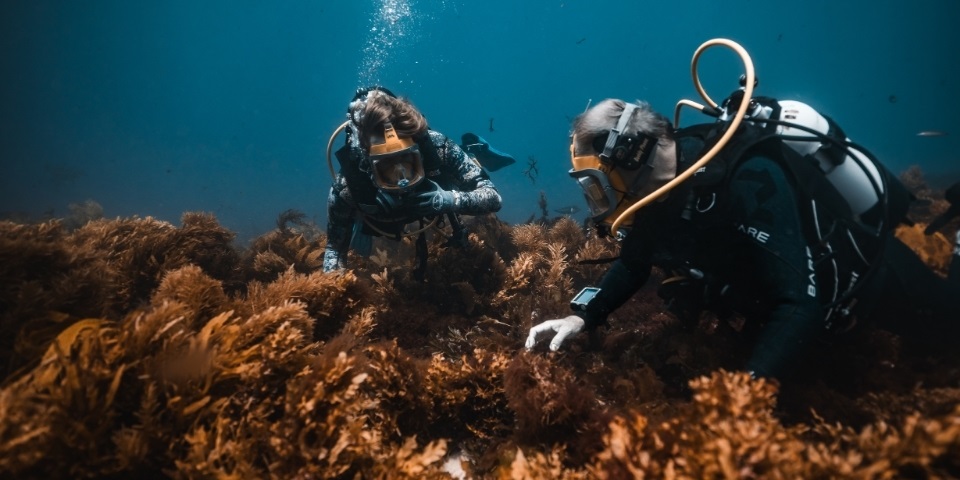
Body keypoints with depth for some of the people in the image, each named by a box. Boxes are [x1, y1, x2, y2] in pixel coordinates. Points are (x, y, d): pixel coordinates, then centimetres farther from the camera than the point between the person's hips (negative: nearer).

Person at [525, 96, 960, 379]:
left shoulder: (749, 179, -45)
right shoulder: (659, 183, -22)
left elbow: (800, 304, -47)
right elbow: (633, 265, -9)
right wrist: (582, 317, -23)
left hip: (865, 269, -6)